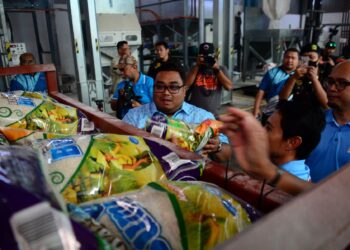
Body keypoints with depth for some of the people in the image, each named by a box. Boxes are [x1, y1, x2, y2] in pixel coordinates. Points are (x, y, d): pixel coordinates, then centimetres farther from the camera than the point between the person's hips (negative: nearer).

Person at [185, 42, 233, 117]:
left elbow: (229, 86, -5)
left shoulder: (221, 69, 9)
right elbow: (186, 85, -8)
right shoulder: (195, 69, 8)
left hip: (213, 114, 1)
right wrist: (197, 66, -8)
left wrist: (217, 69, -10)